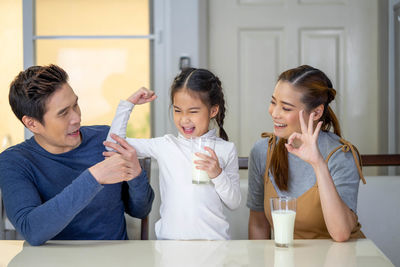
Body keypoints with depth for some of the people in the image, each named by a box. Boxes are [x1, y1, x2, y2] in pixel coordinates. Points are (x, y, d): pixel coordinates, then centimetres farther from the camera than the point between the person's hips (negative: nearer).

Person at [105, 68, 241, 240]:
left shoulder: (226, 150, 5)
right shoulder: (165, 145, 8)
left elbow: (234, 204, 7)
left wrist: (218, 174, -9)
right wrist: (129, 103, 10)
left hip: (212, 239, 0)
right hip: (169, 237, 1)